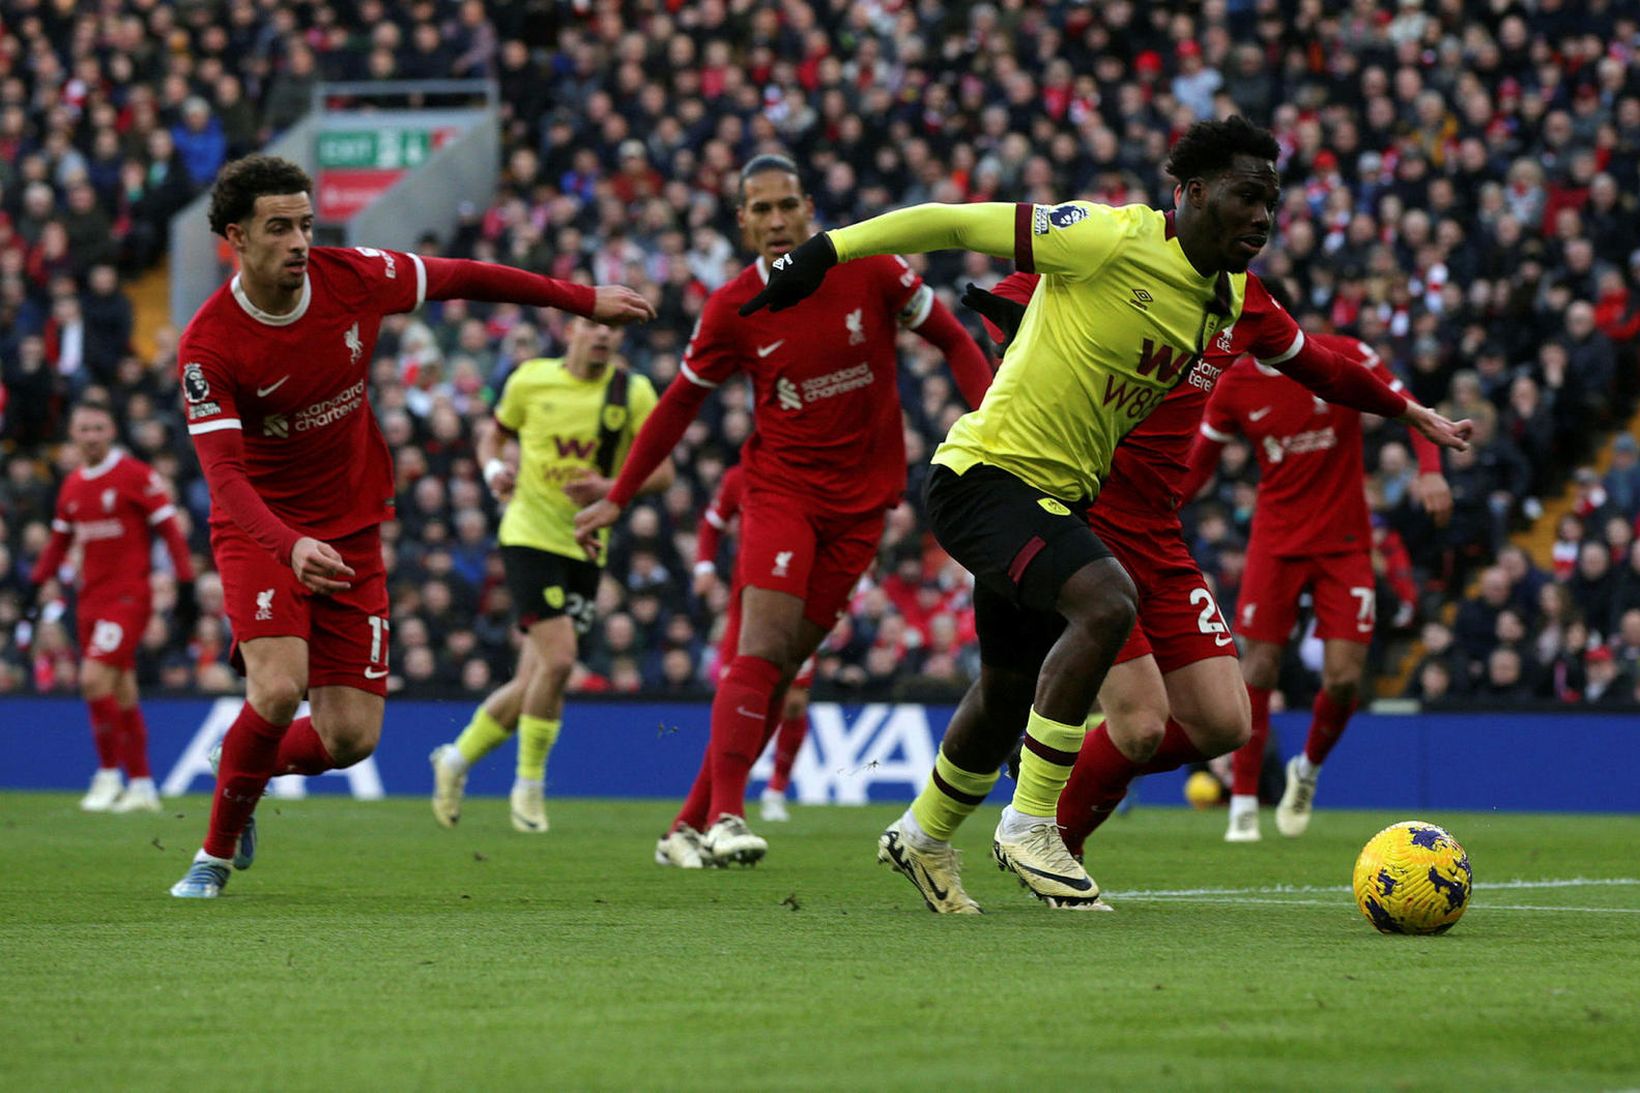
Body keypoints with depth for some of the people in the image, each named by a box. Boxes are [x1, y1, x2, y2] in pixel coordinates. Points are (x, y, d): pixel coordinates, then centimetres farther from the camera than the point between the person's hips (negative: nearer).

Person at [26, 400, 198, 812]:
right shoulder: (72, 485, 11)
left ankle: (109, 774, -7)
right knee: (122, 693, 8)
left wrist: (185, 588, -11)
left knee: (95, 678, -18)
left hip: (128, 596, -7)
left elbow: (170, 531, -7)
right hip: (91, 599, 7)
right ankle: (142, 786, 14)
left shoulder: (136, 476, -8)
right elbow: (59, 541, 21)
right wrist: (34, 586, 14)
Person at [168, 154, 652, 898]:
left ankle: (248, 773, 30)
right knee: (278, 689, -27)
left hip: (352, 535, 4)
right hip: (261, 531, -4)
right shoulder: (208, 345, -20)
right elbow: (224, 473, -27)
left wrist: (585, 300, 12)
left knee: (351, 737, -3)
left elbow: (462, 279, 6)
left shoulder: (351, 277, -10)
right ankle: (217, 854, -5)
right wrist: (292, 546, -45)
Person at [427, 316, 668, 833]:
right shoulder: (530, 380, -1)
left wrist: (609, 488, -19)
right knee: (558, 659, -20)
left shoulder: (633, 392, 0)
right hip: (530, 534, -3)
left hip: (585, 547, 3)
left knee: (533, 684, 5)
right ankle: (529, 785, -1)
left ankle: (456, 759, 29)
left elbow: (662, 470, -2)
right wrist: (494, 469, -6)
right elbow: (495, 433, 16)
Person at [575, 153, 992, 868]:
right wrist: (617, 499, 8)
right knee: (764, 645, -20)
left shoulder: (871, 269, -6)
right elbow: (681, 404, 7)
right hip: (779, 483, -1)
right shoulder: (733, 308, -5)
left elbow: (952, 340, 5)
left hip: (861, 498, 1)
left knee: (783, 664, 1)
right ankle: (725, 817, -25)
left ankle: (688, 827, 7)